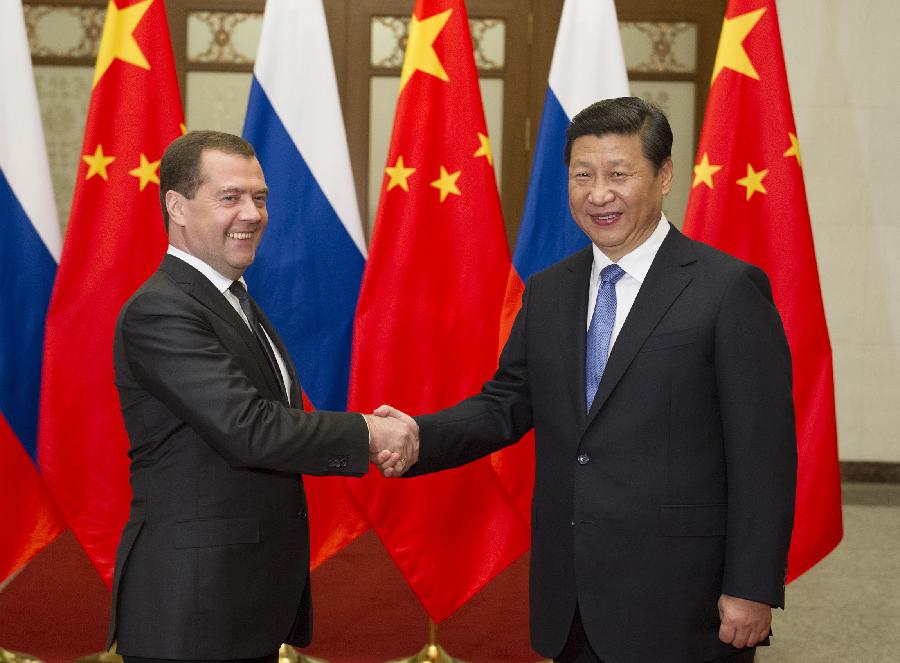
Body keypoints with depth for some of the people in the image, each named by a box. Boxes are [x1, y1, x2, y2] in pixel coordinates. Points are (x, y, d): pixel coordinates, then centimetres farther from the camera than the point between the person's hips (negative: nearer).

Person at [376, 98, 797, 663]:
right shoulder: (547, 292, 11)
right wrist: (418, 436, -9)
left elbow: (765, 452, -10)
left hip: (678, 604, -5)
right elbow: (506, 404, 11)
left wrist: (752, 590, -13)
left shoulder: (730, 289, -9)